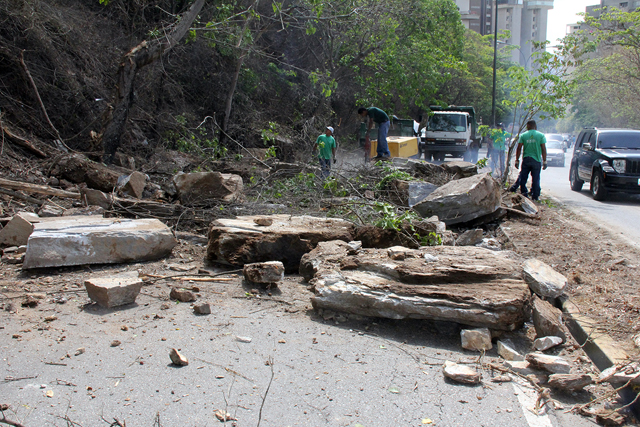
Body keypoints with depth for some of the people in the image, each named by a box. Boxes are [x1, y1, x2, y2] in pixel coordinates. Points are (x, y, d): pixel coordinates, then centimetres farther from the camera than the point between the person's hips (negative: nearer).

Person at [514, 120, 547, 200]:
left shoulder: (523, 135, 1)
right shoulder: (541, 135, 0)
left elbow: (519, 149, -1)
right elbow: (544, 149, -2)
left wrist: (517, 160, 4)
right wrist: (544, 161, 2)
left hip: (526, 160, 0)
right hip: (537, 160, 0)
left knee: (523, 178, 10)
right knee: (535, 179, 5)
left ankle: (524, 193, 10)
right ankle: (535, 196, 7)